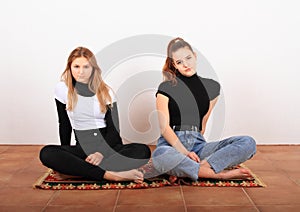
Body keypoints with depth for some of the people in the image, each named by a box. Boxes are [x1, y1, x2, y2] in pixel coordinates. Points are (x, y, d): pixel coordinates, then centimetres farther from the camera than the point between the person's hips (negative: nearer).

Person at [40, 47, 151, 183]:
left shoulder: (106, 92, 2)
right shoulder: (62, 89, 1)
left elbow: (114, 129, -3)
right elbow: (64, 126, 7)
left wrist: (101, 153, -19)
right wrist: (65, 157, 3)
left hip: (109, 146, 1)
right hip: (83, 149, 0)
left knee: (143, 150, -28)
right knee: (46, 153, -28)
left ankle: (75, 171, -32)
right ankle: (110, 175, -38)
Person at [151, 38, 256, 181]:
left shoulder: (212, 87, 14)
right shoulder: (166, 88, 3)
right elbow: (164, 126, -6)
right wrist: (184, 152, -18)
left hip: (197, 143, 4)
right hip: (171, 143, -3)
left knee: (248, 143, -18)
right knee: (160, 157, -41)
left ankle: (185, 169, -28)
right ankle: (220, 174, -25)